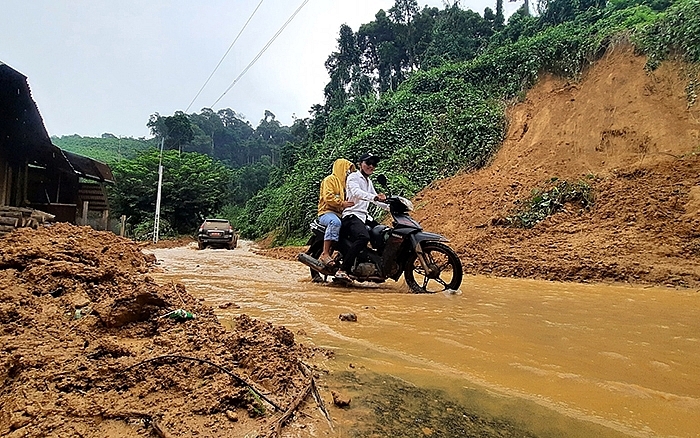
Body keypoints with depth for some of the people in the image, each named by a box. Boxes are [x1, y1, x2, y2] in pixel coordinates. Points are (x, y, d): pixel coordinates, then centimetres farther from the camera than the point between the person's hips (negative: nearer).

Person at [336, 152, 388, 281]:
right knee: (363, 237, -34)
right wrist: (375, 197, -37)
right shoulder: (353, 177, -1)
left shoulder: (369, 182, 27)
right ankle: (342, 271, -37)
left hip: (365, 216, 10)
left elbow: (375, 198, 36)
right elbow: (356, 193, -21)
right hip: (352, 216, -10)